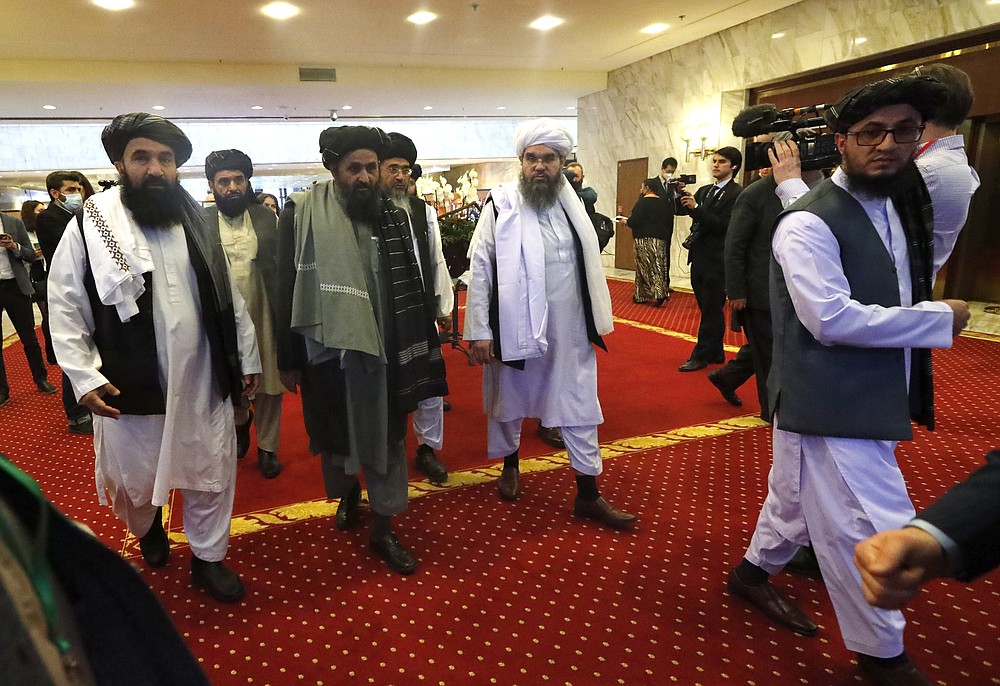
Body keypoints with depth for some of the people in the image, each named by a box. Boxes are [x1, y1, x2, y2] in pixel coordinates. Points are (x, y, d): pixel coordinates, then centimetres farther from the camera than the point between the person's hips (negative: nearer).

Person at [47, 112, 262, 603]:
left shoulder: (198, 223, 4)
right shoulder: (88, 226, -6)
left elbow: (228, 297, 8)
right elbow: (65, 307, -2)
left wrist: (247, 357, 9)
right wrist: (84, 377, -9)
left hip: (204, 382, 2)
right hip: (131, 388, -2)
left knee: (211, 477, 12)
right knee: (135, 481, 17)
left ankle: (208, 558, 34)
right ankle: (148, 531, 50)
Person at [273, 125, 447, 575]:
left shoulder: (392, 216, 2)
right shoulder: (302, 213, -5)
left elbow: (411, 286, 3)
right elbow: (286, 289, -4)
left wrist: (418, 350, 3)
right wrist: (288, 360, -5)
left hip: (382, 350, 1)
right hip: (326, 349, -1)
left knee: (386, 439, 9)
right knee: (335, 435, 18)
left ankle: (383, 529, 25)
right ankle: (347, 494, 46)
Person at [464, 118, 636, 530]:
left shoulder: (573, 205, 2)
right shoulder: (500, 205, -9)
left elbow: (590, 266, 7)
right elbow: (481, 272, -9)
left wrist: (598, 321, 7)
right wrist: (479, 331, -11)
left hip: (569, 330, 3)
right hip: (513, 328, -2)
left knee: (579, 408, 7)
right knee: (509, 402, 17)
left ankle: (588, 495, 21)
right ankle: (510, 465, 45)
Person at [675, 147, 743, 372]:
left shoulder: (737, 193, -8)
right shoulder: (704, 191, 15)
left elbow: (725, 225, -18)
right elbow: (679, 210, 9)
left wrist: (696, 208, -22)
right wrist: (681, 196, -10)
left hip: (717, 260, -8)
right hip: (699, 257, 8)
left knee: (711, 310, -1)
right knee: (709, 309, 14)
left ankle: (701, 356, 5)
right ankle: (715, 353, 24)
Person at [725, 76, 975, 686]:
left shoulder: (899, 207, 11)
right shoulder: (808, 223, -17)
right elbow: (832, 317, -25)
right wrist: (939, 319, -16)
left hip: (870, 398, 8)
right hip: (830, 403, -8)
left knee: (802, 496, 23)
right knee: (871, 529, 1)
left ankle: (755, 571, 45)